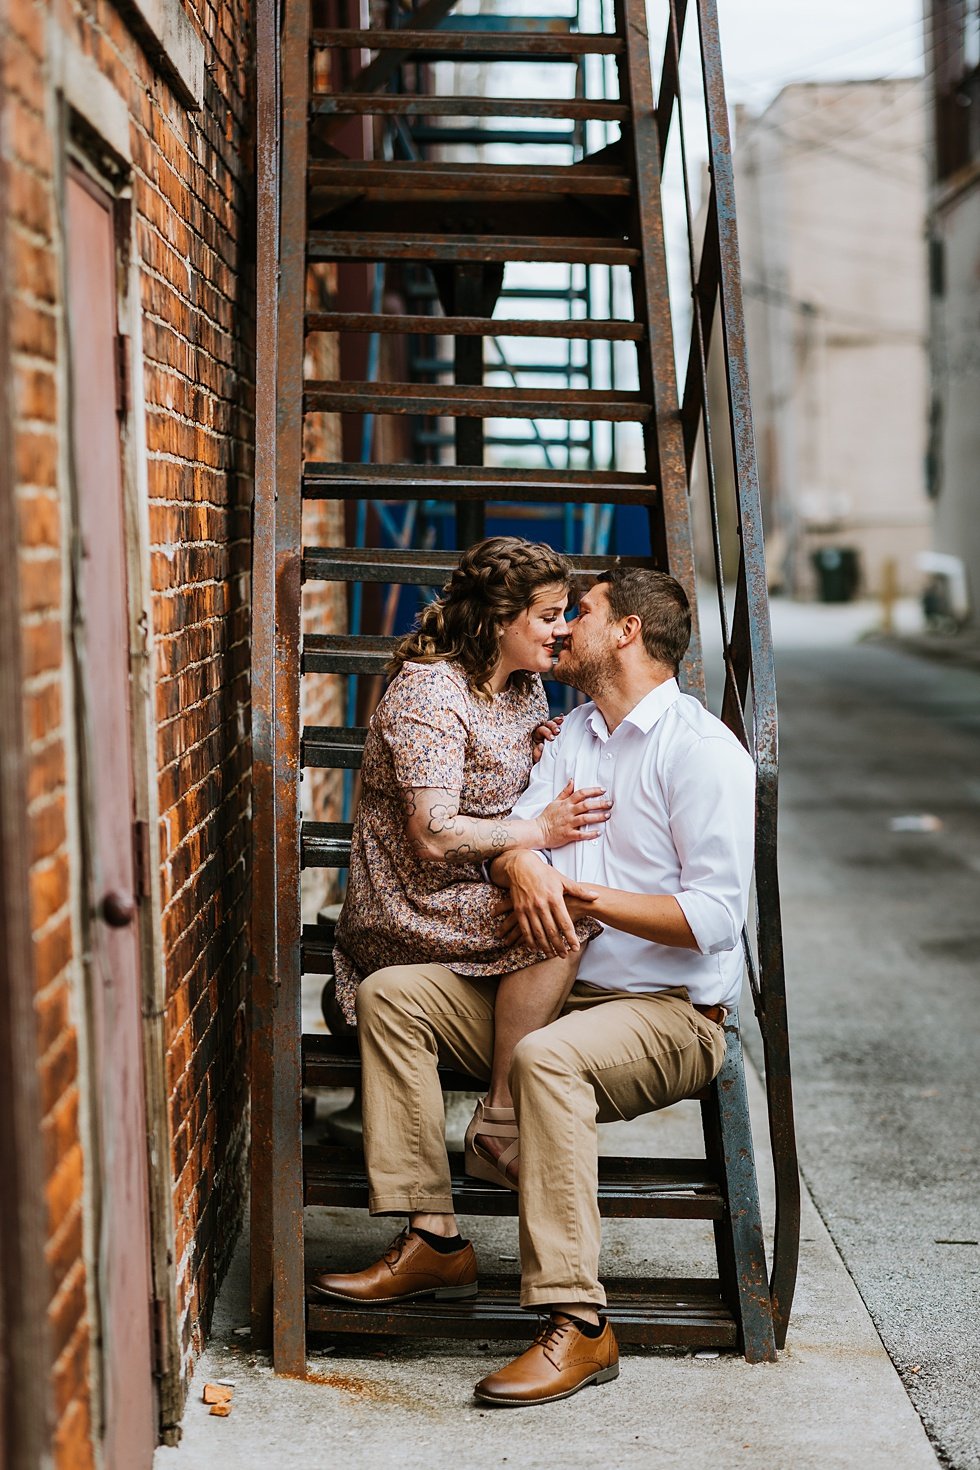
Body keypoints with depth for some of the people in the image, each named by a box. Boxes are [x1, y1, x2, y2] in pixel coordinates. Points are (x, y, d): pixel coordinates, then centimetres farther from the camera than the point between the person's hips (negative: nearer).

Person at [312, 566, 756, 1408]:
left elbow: (714, 916, -17)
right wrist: (520, 864, -20)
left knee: (546, 1057, -38)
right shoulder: (575, 734, 17)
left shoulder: (704, 753, -10)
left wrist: (586, 895, -23)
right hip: (558, 990, 8)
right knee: (390, 995, -4)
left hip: (673, 1012, -8)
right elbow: (510, 830, 5)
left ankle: (578, 1324, -34)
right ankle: (435, 1241, -8)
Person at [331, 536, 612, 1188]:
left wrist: (550, 744, 2)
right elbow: (433, 836, -25)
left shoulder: (528, 687, 10)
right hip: (413, 908, -9)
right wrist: (540, 830, -25)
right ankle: (500, 1126, -22)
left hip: (479, 894, 9)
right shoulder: (430, 692, -17)